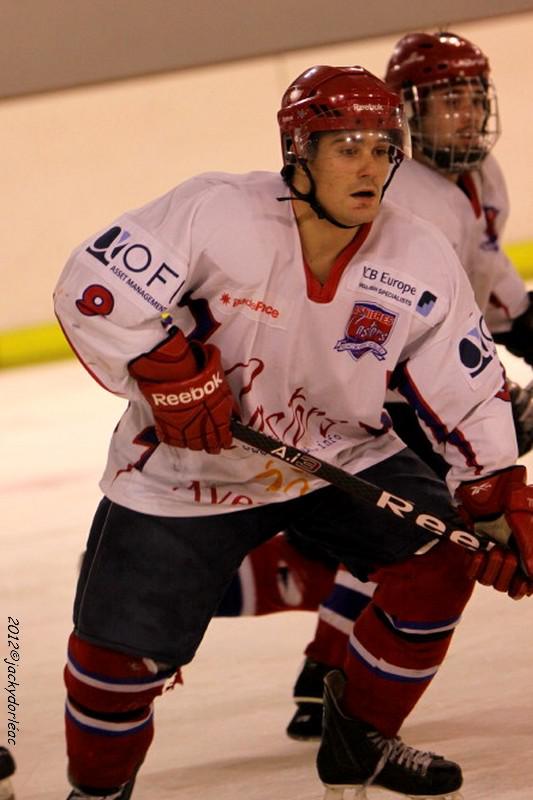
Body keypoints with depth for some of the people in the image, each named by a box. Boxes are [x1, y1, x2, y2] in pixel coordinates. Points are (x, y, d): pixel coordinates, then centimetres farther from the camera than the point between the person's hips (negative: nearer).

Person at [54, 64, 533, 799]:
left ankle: (359, 739, 10)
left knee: (439, 559, -12)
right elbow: (97, 285, -23)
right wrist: (175, 378, -27)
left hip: (344, 456, 4)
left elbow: (469, 393, -3)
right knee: (121, 647, -6)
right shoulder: (216, 215, -23)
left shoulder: (421, 262, -11)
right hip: (188, 470, -3)